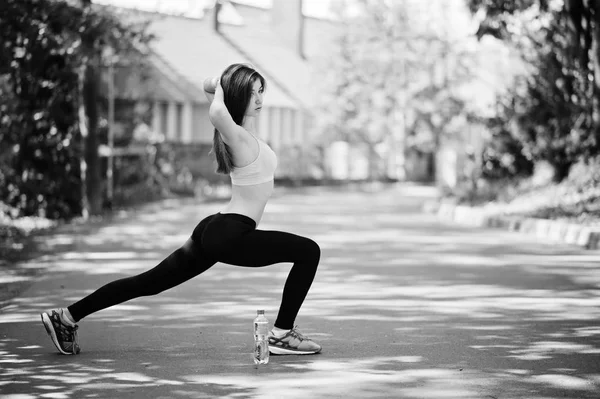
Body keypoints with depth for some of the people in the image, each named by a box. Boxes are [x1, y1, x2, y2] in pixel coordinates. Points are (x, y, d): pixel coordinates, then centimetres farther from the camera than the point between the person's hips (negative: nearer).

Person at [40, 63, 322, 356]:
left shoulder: (242, 130, 11)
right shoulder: (239, 138, -16)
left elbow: (209, 86, 30)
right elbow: (216, 112, -41)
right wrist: (222, 87, -22)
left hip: (213, 231, 10)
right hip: (229, 235, -10)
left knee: (149, 282, 13)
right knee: (308, 251, -9)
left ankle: (67, 317, 16)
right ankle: (282, 335, -6)